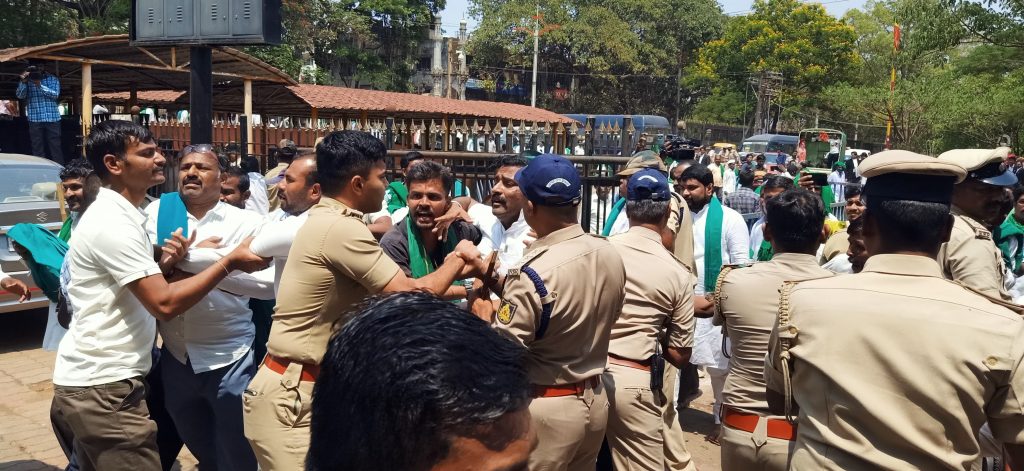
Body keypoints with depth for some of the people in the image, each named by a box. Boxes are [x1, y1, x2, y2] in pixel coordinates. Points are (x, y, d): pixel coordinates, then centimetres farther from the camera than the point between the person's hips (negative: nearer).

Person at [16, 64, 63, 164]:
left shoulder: (52, 79, 6)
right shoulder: (26, 80, 8)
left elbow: (55, 94, -8)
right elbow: (20, 95, -2)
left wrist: (39, 85, -19)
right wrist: (23, 82, -18)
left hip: (52, 118, -1)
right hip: (35, 119, 1)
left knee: (55, 146, 0)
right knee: (37, 148, 1)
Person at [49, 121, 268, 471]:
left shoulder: (115, 215, 13)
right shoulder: (113, 223, -18)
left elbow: (144, 287, 17)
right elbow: (165, 303, -23)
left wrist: (165, 264, -2)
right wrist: (229, 263, -18)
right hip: (102, 388, -10)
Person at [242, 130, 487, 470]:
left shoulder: (327, 220, 9)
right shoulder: (341, 228, -21)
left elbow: (390, 291, 11)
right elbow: (410, 296, -16)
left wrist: (458, 272, 7)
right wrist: (457, 259, 0)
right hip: (292, 396, -9)